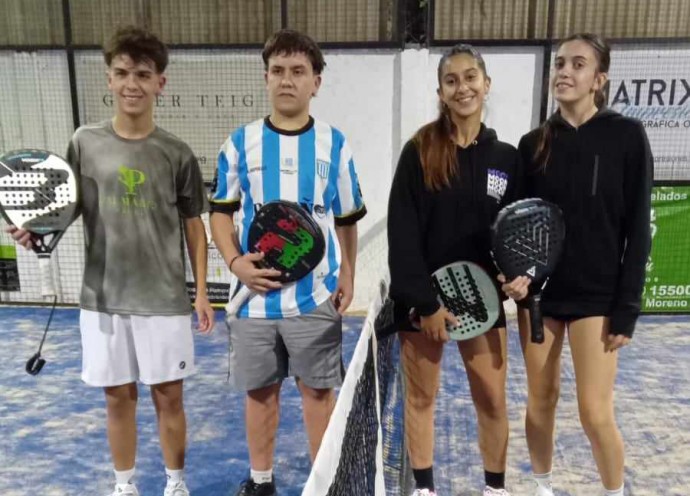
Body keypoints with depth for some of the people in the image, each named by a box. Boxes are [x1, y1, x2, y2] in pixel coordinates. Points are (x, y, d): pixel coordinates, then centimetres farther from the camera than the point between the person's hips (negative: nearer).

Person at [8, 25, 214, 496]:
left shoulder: (177, 154, -3)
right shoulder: (85, 143, 1)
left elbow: (193, 226, 2)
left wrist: (202, 293, -1)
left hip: (164, 298, -1)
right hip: (103, 297, 2)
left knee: (168, 395, 8)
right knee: (118, 397, 13)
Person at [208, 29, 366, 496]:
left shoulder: (335, 144, 2)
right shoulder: (241, 142, 2)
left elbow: (347, 219, 8)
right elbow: (222, 211, 6)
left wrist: (348, 276, 2)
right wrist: (235, 262, -9)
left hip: (316, 295, 0)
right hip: (256, 294, 1)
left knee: (319, 389, 11)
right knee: (260, 390, 14)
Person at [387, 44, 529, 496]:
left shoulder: (506, 157, 2)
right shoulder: (420, 151, -7)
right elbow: (402, 235, -11)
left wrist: (520, 272, -12)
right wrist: (425, 303, -15)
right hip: (421, 301, -2)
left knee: (493, 401, 9)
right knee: (421, 398, 11)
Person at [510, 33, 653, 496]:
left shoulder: (626, 135, -5)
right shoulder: (534, 143, 3)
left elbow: (637, 228, -6)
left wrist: (627, 307, -9)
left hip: (596, 293, -3)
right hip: (539, 290, 3)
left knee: (595, 411, -2)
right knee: (541, 398, 12)